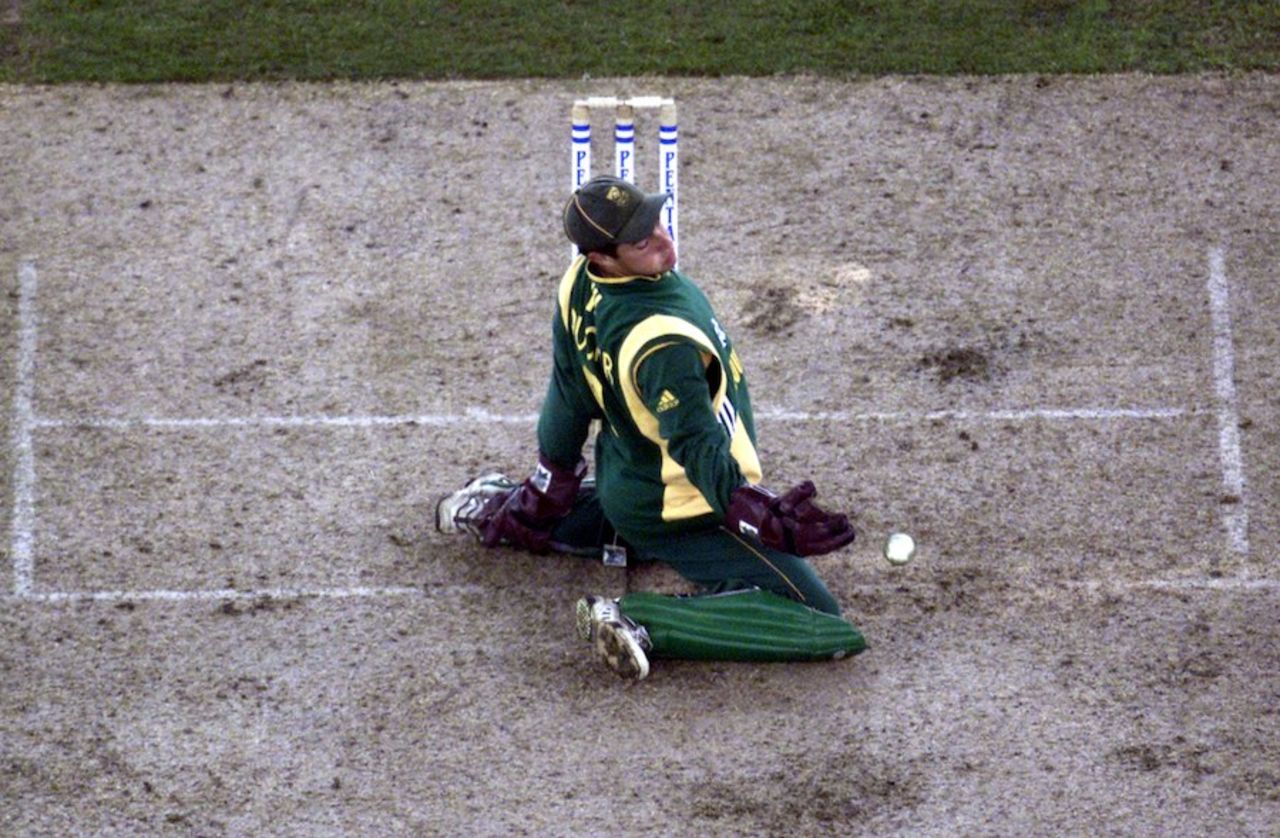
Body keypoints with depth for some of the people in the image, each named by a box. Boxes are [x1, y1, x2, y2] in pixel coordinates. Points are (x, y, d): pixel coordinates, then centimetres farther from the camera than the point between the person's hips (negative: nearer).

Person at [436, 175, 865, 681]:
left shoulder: (579, 284, -9)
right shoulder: (661, 341, -35)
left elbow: (569, 397, 4)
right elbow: (699, 449, -35)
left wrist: (550, 485, 15)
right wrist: (768, 520, -39)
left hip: (621, 477, 9)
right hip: (682, 511, -9)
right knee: (819, 620, -13)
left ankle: (497, 511, 30)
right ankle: (641, 624, -19)